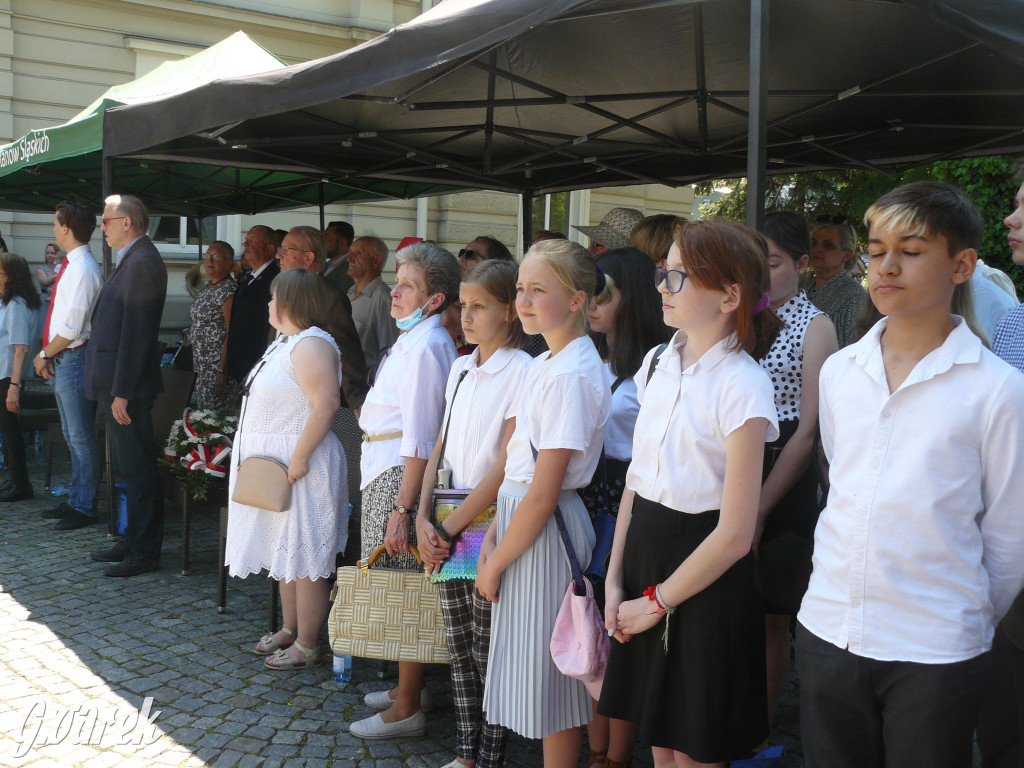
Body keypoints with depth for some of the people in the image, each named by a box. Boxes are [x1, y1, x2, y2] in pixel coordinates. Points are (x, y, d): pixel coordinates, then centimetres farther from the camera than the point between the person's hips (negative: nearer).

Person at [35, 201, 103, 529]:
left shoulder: (83, 269, -17)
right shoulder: (71, 266, 12)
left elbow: (72, 328, -20)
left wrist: (45, 354, -9)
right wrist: (46, 354, 7)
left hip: (74, 360, -10)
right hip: (61, 360, 10)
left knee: (81, 438, -1)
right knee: (72, 437, 16)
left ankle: (84, 508, 7)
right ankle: (76, 500, 26)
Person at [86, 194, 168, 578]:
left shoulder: (142, 262, -17)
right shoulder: (132, 259, 16)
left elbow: (136, 331, -22)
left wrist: (122, 391, -22)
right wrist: (115, 388, 16)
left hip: (128, 385, -11)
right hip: (116, 383, 11)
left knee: (138, 470, -3)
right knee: (128, 468, 18)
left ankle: (145, 552, 5)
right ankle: (133, 540, 29)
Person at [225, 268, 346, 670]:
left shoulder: (311, 345, -18)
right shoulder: (285, 342, 15)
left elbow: (326, 404, -27)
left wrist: (299, 459, -27)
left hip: (299, 466, -11)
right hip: (275, 464, 11)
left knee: (304, 559, -3)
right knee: (285, 550, 18)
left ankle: (306, 646, 5)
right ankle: (289, 629, 29)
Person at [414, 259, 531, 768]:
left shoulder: (522, 373, -12)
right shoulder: (461, 369, 11)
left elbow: (505, 469, -15)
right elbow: (440, 449, 11)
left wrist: (449, 528, -13)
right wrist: (424, 519, -2)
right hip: (447, 527, 7)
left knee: (489, 649, 3)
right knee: (458, 645, 14)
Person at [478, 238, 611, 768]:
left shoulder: (572, 376, -20)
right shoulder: (543, 365, 10)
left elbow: (543, 494, -20)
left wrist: (495, 565, -12)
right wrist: (493, 538, 4)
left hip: (547, 531, -9)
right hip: (519, 517, 9)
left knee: (549, 678, 4)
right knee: (535, 671, 18)